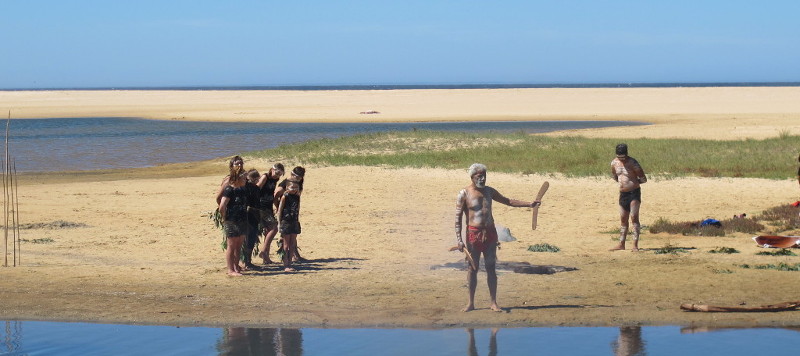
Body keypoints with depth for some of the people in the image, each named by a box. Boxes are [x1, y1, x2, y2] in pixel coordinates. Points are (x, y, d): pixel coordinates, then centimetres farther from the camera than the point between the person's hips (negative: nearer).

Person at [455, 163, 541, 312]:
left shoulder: (489, 191, 10)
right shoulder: (464, 194, -5)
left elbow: (508, 201, 19)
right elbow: (458, 217, -7)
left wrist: (529, 204, 10)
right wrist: (459, 239, -15)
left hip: (490, 233, 4)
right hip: (473, 233, -4)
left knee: (491, 268, 3)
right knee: (473, 268, 0)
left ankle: (493, 302, 7)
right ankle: (471, 303, 10)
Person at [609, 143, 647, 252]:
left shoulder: (633, 163, -15)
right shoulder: (614, 163, 4)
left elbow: (643, 179, -9)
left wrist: (634, 182, 6)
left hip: (634, 193, -6)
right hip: (623, 193, 6)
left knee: (634, 217, -12)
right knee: (623, 219, 11)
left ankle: (635, 245, -14)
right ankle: (621, 244, 19)